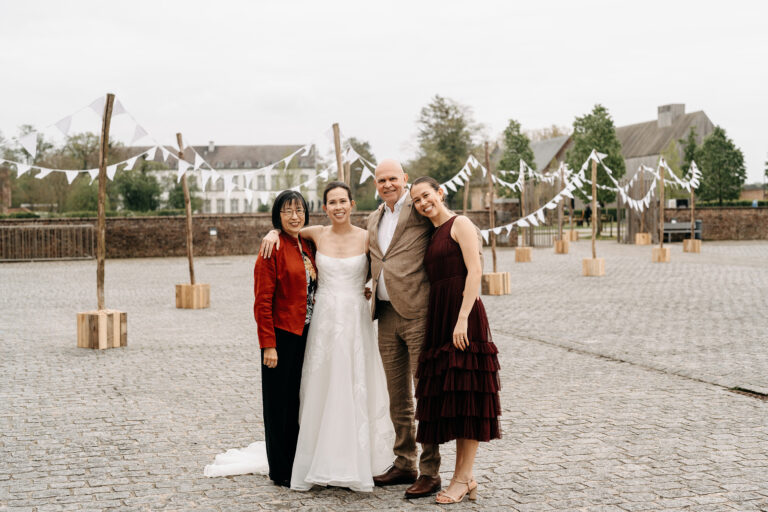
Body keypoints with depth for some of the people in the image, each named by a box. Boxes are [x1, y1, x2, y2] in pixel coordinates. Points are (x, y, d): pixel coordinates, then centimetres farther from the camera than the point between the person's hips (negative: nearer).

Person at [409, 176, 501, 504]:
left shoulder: (460, 224, -3)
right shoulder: (433, 235, 20)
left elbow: (475, 271, -13)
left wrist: (463, 318, -21)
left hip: (462, 314, -9)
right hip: (440, 317, 9)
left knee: (465, 395, -5)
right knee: (449, 396, 8)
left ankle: (462, 478, -1)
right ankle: (465, 477, 13)